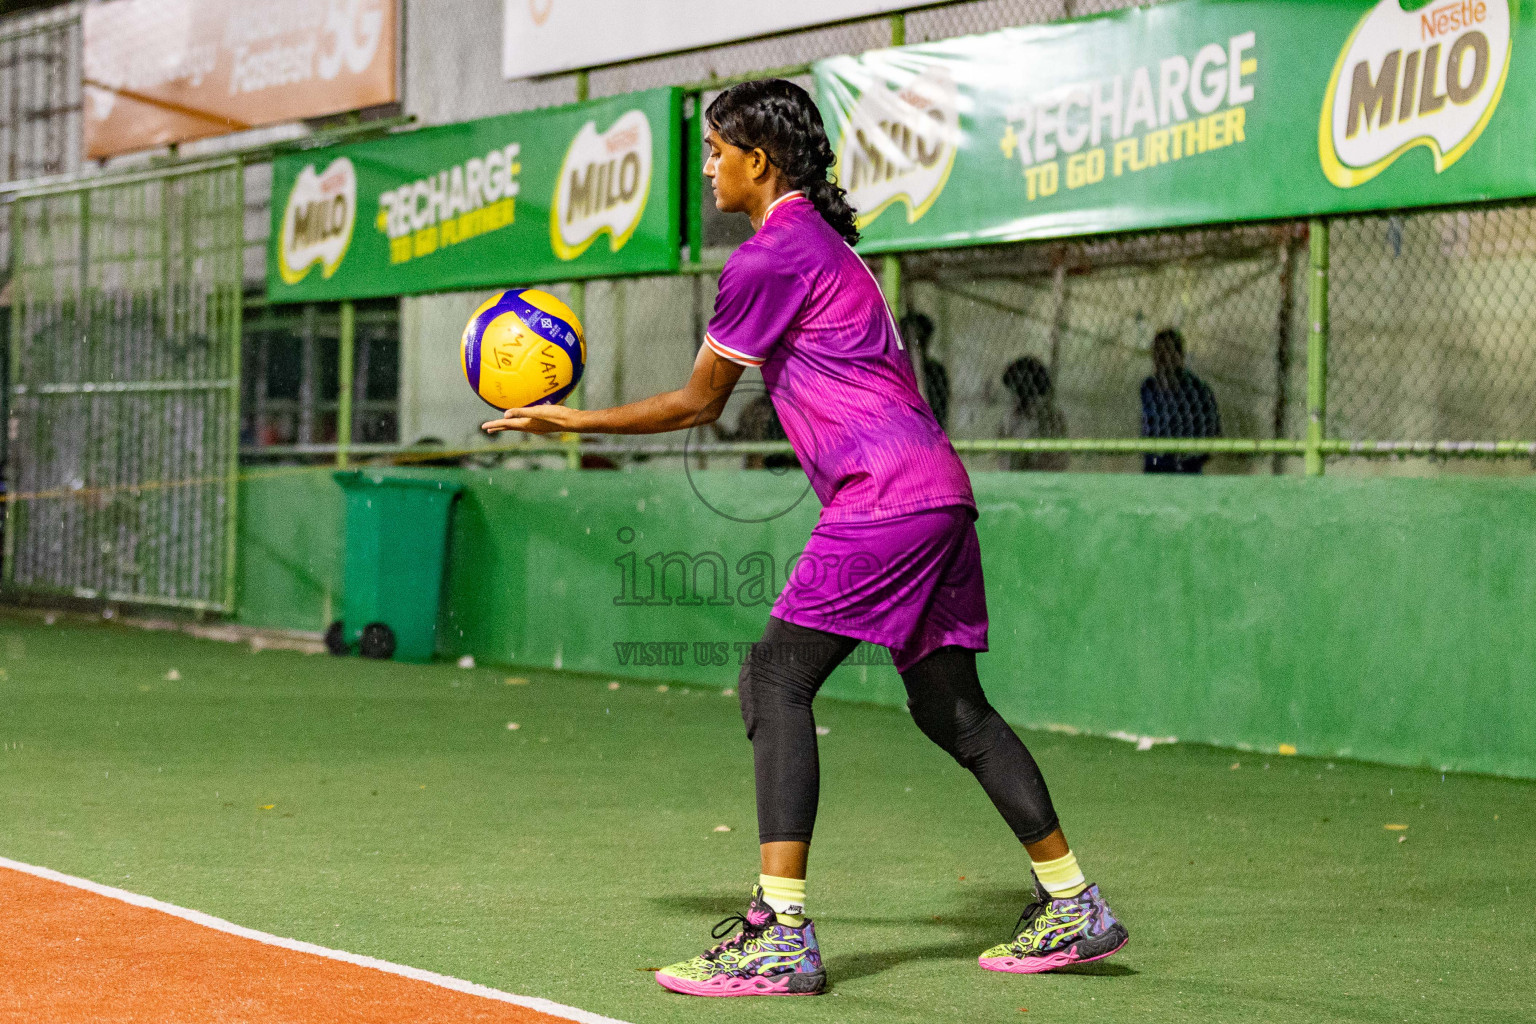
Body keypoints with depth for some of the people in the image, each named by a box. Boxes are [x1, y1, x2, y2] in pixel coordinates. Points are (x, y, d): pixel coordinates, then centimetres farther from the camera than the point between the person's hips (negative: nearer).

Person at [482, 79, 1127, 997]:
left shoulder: (770, 255, -8)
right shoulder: (818, 238, 22)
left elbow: (697, 403, -1)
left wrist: (572, 421, 8)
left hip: (886, 497, -10)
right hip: (937, 488, 10)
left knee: (777, 679, -11)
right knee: (949, 705, 16)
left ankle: (781, 934, -17)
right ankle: (1074, 908, 21)